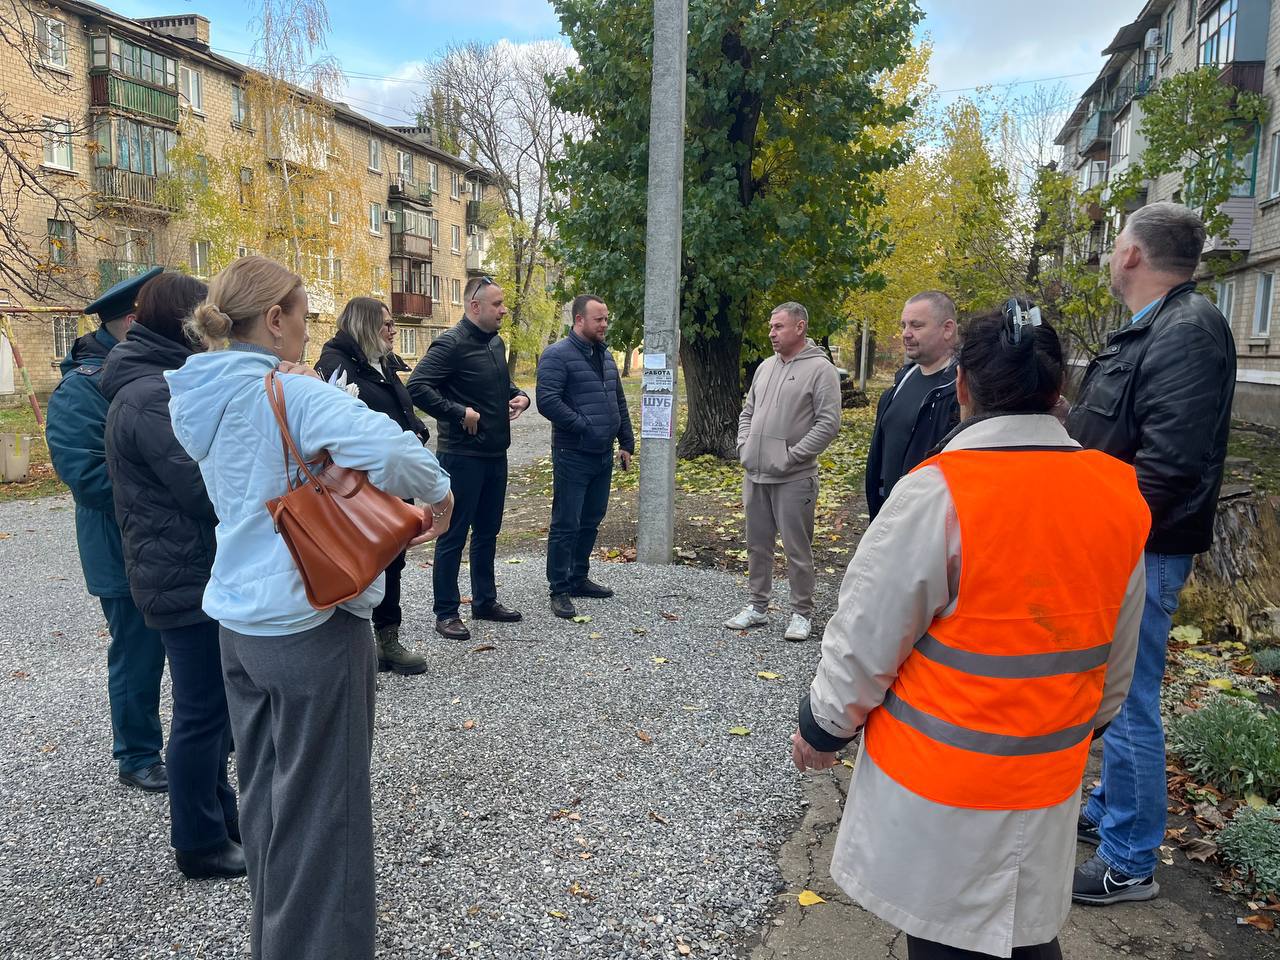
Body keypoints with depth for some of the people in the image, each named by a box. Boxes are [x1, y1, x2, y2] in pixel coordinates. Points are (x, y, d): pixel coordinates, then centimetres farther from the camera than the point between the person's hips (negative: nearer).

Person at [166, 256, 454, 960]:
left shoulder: (197, 398, 5)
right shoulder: (291, 393, -19)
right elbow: (387, 447, -35)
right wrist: (438, 492, -17)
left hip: (238, 620, 8)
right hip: (308, 623, -8)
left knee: (264, 795, 22)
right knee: (320, 808, 6)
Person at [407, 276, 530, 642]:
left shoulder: (495, 342, 12)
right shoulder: (451, 344, -15)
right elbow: (416, 387, -22)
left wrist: (520, 395, 6)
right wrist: (459, 412, -23)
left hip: (495, 453, 9)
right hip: (463, 455, -8)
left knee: (487, 531, 17)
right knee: (453, 535, 1)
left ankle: (485, 601, 30)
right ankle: (446, 612, 12)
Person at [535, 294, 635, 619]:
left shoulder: (605, 356, 15)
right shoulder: (557, 355, -11)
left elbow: (619, 403, 20)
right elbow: (547, 401, -21)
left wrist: (627, 443, 15)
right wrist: (584, 427, -19)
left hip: (604, 456, 8)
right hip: (572, 456, -8)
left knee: (590, 522, 15)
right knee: (566, 525, -1)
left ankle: (578, 578, 28)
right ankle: (560, 590, 8)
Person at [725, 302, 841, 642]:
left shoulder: (820, 369, -8)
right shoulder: (766, 366, 13)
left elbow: (828, 423, -15)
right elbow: (748, 412, 22)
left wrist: (792, 456, -16)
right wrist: (744, 446, 7)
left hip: (793, 478, -7)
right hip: (755, 474, 7)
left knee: (797, 549, 2)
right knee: (757, 545, 14)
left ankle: (801, 613, 15)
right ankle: (758, 606, 27)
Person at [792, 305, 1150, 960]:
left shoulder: (938, 493, -22)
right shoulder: (1121, 495, -5)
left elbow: (866, 640, -16)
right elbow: (1117, 659, 7)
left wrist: (821, 728, 0)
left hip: (940, 782, -5)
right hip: (1049, 783, 5)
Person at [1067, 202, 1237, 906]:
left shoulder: (1188, 332, -18)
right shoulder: (1147, 331, 13)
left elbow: (1169, 464, -26)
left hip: (1138, 552, -10)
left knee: (1127, 703, 1)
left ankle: (1128, 864, 16)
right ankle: (1107, 812, 39)